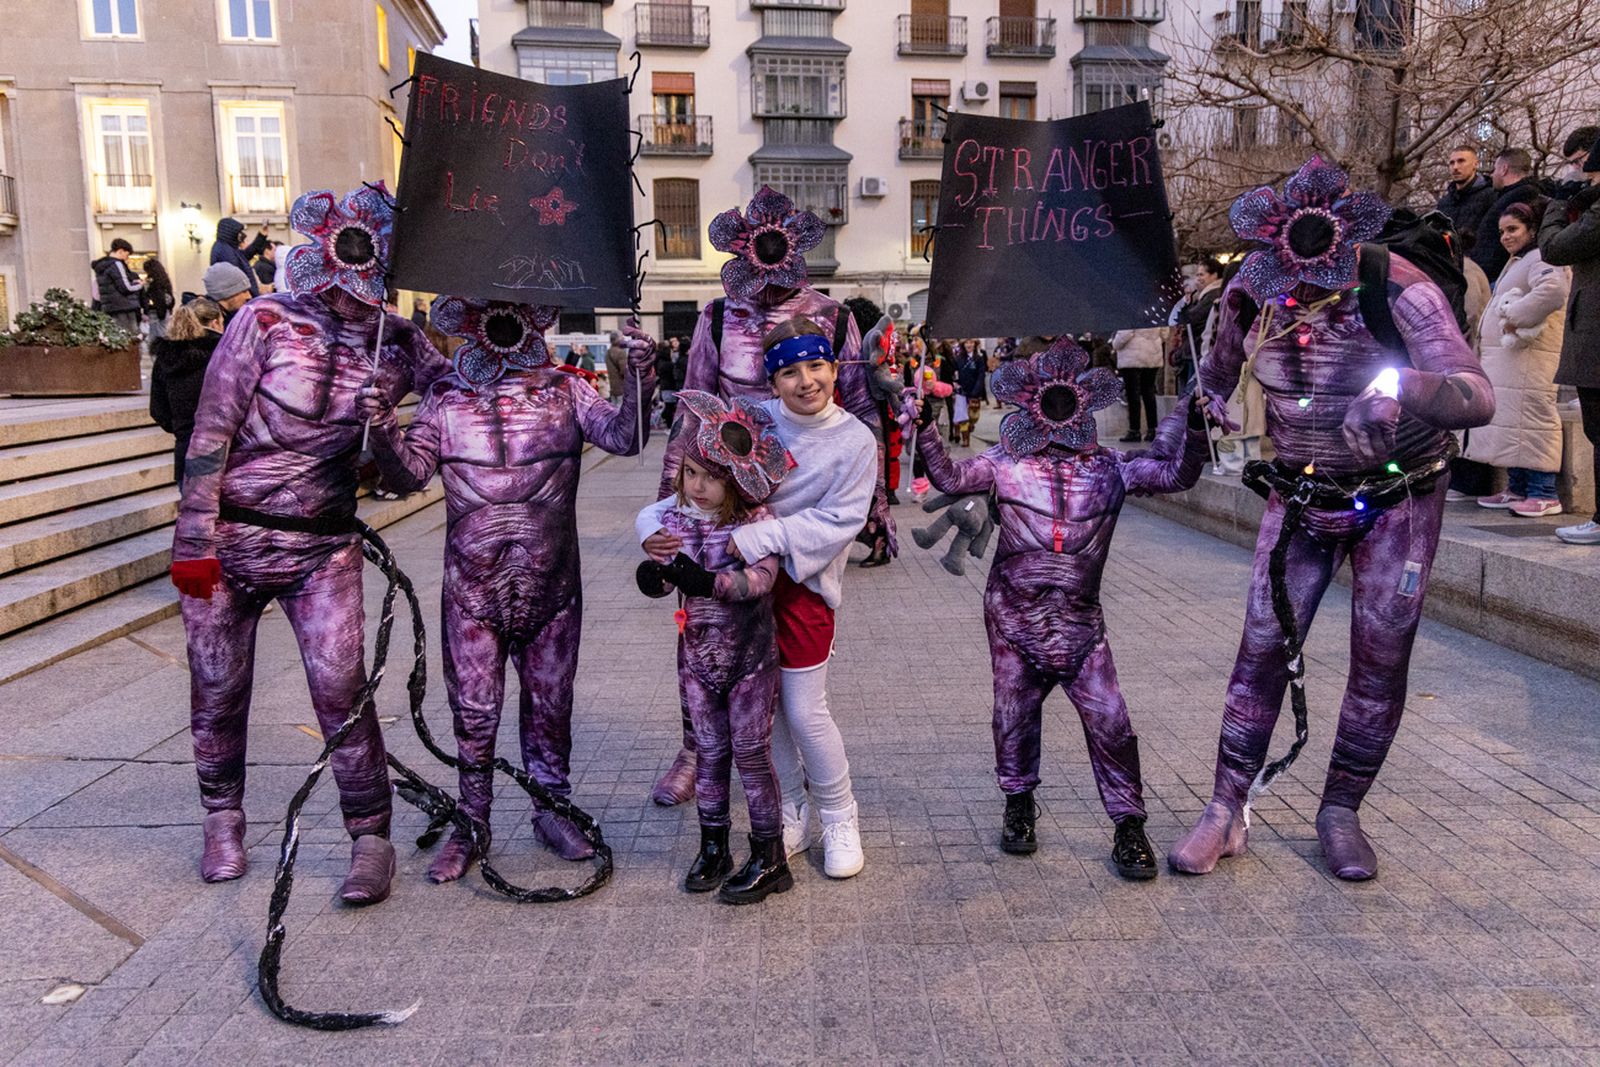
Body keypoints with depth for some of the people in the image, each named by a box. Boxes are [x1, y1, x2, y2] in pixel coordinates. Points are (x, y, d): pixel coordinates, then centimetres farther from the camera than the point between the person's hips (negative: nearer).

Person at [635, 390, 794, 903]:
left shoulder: (755, 520, -14)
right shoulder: (673, 519, -1)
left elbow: (763, 575, -26)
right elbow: (664, 575, -3)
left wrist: (709, 582, -40)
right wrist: (655, 577, -27)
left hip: (750, 655, -4)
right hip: (697, 655, 4)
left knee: (751, 753, 3)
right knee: (710, 750, 14)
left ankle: (769, 858, 16)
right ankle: (713, 847, 29)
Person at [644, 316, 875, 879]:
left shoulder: (856, 440, -7)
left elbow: (836, 520, -16)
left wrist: (754, 539, -24)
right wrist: (663, 529, -13)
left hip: (804, 584, -3)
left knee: (805, 712, -1)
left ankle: (840, 820, 23)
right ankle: (793, 816, 31)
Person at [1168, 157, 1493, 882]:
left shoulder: (1397, 290, -22)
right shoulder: (1251, 290, -11)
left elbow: (1477, 398, -32)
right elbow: (1216, 378, 10)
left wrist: (1402, 385, -51)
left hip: (1398, 500, -2)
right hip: (1302, 497, 2)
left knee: (1381, 661, 2)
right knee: (1263, 648, -3)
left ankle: (1340, 814, 20)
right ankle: (1226, 812, 6)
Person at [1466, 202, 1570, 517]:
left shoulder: (1541, 260, -8)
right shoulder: (1517, 263, 26)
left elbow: (1553, 290, -28)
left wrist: (1515, 317, -20)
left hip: (1528, 358, -11)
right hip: (1504, 359, 11)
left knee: (1531, 420, -12)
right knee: (1509, 420, 11)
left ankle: (1544, 494, -12)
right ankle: (1517, 489, 17)